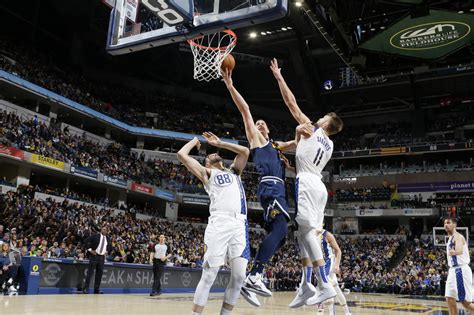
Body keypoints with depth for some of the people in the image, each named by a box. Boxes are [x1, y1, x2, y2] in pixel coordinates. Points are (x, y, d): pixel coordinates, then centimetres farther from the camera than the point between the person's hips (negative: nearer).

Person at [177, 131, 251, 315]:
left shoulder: (234, 172, 32)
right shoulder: (207, 173, 18)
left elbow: (245, 151, 26)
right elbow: (181, 154, 10)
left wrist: (219, 143, 27)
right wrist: (194, 141, 27)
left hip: (240, 225, 5)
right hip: (219, 224, -4)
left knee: (239, 277, 0)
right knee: (209, 276, -7)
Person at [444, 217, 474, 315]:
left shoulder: (458, 237, -13)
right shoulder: (450, 239, 17)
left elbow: (460, 251, -35)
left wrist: (454, 252, -57)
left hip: (461, 270, -9)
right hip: (453, 270, 9)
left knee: (465, 301, -7)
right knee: (450, 299, 5)